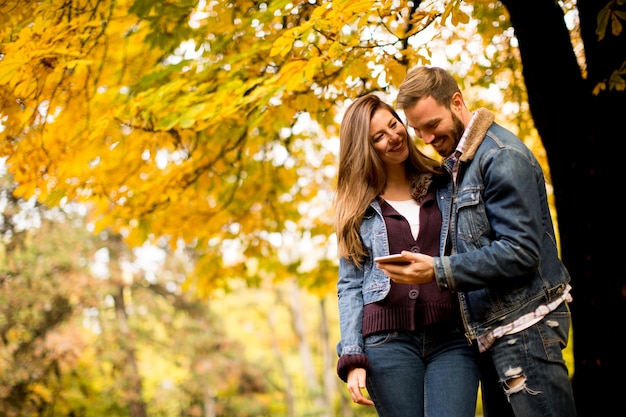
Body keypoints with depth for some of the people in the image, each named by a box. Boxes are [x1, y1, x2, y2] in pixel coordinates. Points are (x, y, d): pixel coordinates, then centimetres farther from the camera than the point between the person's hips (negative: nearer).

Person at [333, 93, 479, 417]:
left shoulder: (444, 184, 12)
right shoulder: (357, 207, 9)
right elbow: (350, 287, 6)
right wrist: (352, 359, -3)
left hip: (452, 340, 0)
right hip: (389, 342, 0)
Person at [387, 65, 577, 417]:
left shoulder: (503, 156, -14)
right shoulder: (454, 165, 15)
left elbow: (521, 252, -21)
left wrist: (439, 271, -23)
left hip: (525, 326, -9)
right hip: (493, 332, 9)